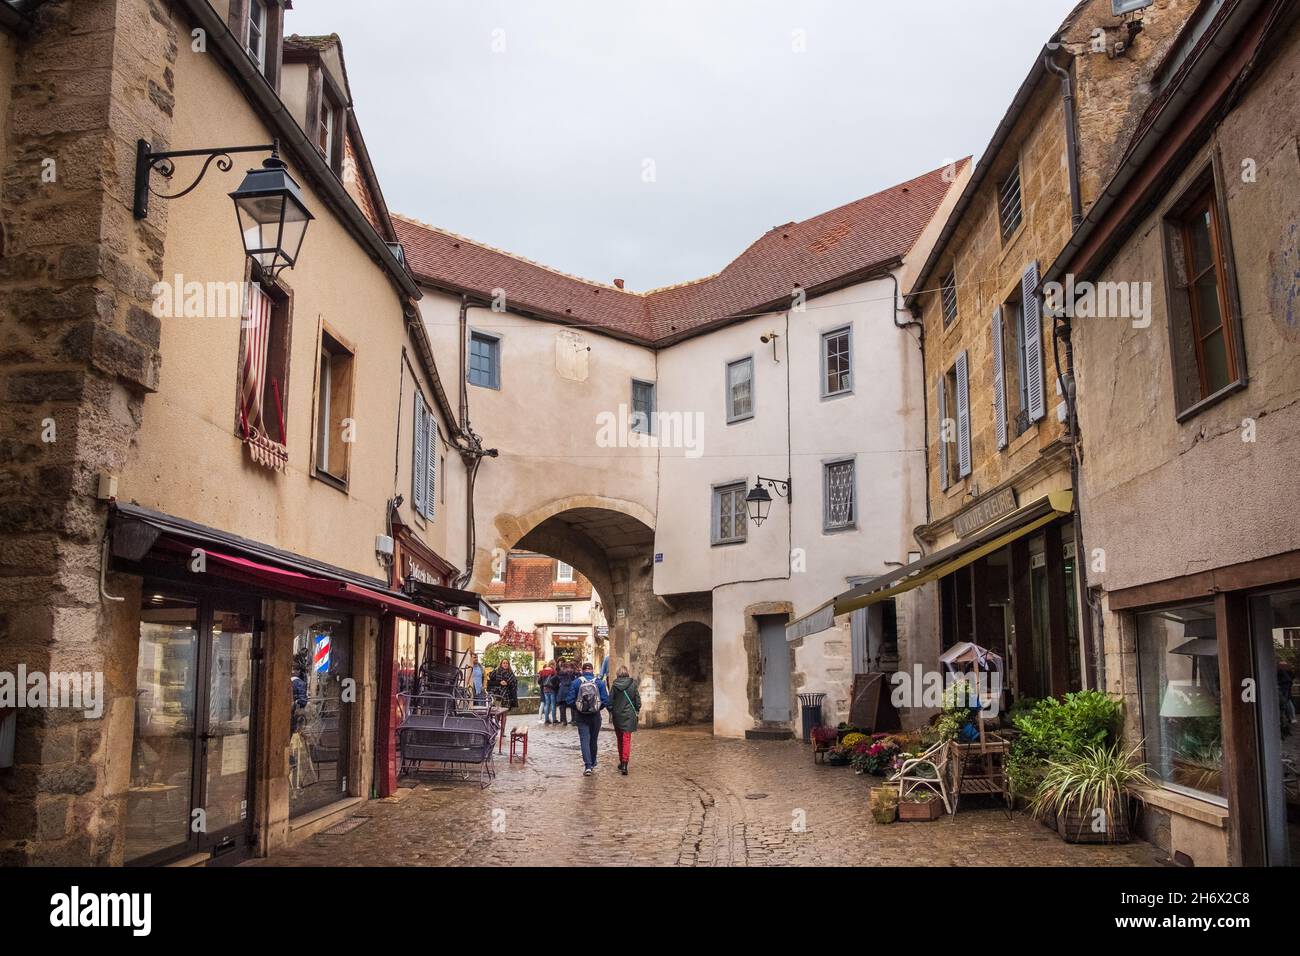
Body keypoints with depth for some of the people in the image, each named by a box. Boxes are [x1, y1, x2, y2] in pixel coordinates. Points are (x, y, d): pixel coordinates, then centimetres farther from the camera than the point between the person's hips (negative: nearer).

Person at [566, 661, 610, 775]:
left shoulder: (576, 682, -6)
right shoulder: (599, 682, -5)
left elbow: (570, 700, -7)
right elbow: (606, 700, -8)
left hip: (581, 717, -1)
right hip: (595, 716, 1)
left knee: (585, 740, 0)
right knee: (593, 740, 16)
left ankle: (587, 766, -13)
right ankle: (592, 764, 28)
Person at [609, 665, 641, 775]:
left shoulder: (615, 685, -3)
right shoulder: (633, 683, -5)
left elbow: (611, 700, 0)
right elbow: (637, 699, 0)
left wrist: (610, 713, 9)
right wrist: (637, 710, 12)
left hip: (617, 715, 1)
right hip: (629, 715, -1)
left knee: (619, 739, 16)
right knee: (627, 739, -4)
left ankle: (622, 762, 25)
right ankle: (624, 764, -16)